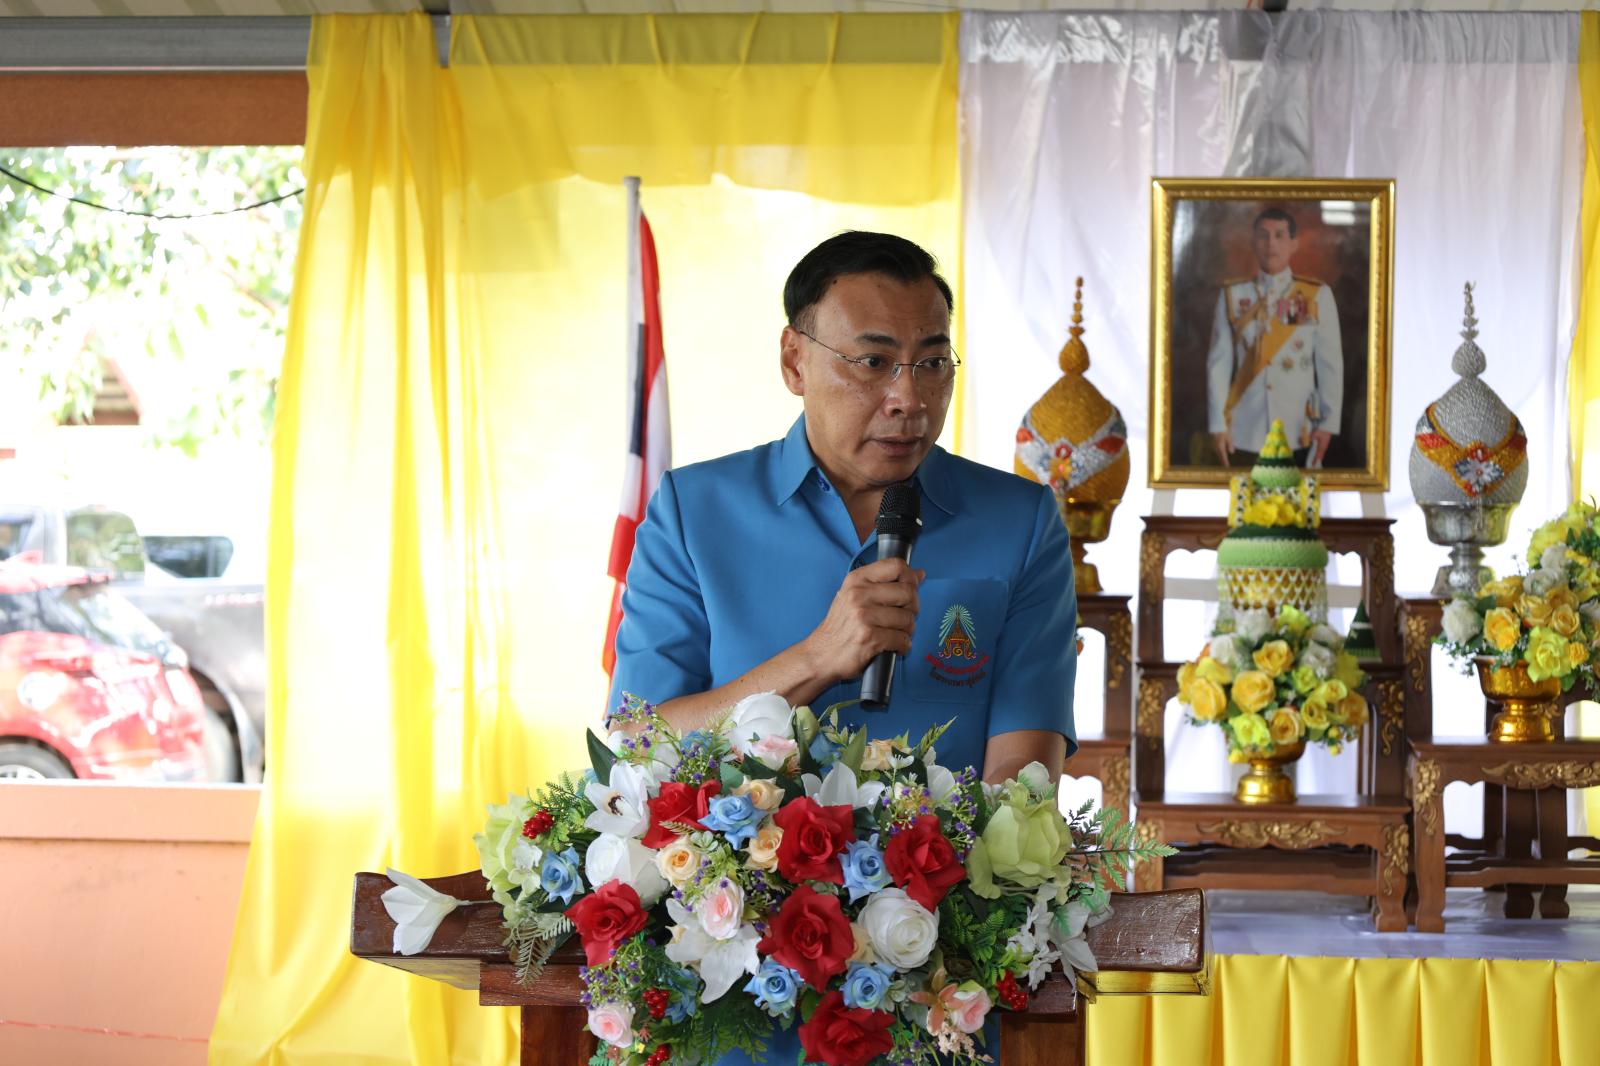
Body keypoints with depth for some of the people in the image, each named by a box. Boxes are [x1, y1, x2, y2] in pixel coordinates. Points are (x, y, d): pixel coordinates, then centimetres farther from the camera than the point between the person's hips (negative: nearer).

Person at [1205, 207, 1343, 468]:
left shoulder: (1318, 296, 0)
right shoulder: (1232, 296, 3)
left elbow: (1331, 365, 0)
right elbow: (1218, 364, 2)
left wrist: (1329, 423, -5)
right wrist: (1218, 425, -3)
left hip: (1299, 436, -1)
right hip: (1244, 435, 1)